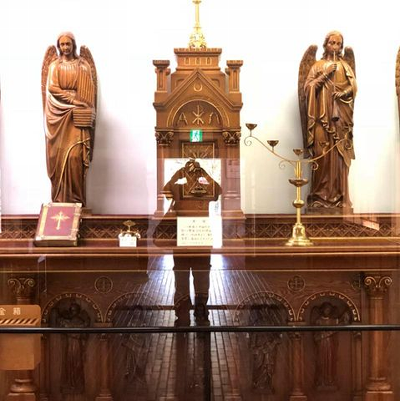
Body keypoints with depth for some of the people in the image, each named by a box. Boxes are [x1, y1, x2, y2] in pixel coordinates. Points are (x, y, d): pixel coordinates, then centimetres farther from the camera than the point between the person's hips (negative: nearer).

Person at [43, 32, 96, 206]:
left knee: (76, 155, -10)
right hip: (59, 116, 0)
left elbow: (90, 91, 7)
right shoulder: (54, 65, 9)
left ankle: (76, 198, -7)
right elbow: (52, 88, -3)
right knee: (59, 155, -4)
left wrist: (81, 107, -8)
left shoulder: (83, 65, 12)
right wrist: (73, 98, -11)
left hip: (78, 117, 0)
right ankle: (60, 199, 0)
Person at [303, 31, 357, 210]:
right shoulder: (318, 66, 10)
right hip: (322, 116, -1)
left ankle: (340, 196, -1)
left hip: (340, 117, 1)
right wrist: (325, 74, -9)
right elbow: (308, 87, -1)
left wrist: (341, 93, -13)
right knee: (322, 154, -10)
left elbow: (353, 88, 5)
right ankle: (321, 196, -4)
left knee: (339, 155, -4)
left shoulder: (345, 66, 14)